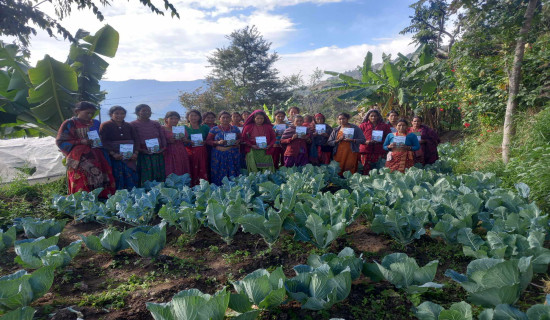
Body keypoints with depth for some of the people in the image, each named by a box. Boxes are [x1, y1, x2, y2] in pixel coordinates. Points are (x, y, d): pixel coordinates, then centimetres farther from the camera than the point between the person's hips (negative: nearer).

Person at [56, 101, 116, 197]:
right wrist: (81, 141, -14)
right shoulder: (70, 124, 1)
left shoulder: (95, 123, 16)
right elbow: (61, 142, -3)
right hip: (79, 159, -4)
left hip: (96, 158, 5)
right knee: (81, 186, -10)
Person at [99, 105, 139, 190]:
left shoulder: (128, 126, 15)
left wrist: (136, 153, -5)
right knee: (118, 181, -4)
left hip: (130, 158, 4)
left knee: (132, 181, 1)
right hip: (114, 158, -4)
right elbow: (103, 142, -7)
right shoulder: (105, 126, 2)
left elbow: (135, 140, 11)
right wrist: (113, 154, -19)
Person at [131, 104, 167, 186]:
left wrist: (163, 148, -4)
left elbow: (163, 136, 13)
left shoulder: (156, 124, 17)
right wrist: (141, 149, -18)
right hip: (143, 156, -4)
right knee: (146, 179, -5)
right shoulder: (133, 125, 4)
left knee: (160, 177, 3)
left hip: (158, 155, 4)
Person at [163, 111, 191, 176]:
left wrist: (186, 140, 1)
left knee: (183, 175, -1)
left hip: (182, 155, 4)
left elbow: (189, 141, 22)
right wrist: (168, 141, -18)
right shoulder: (163, 129, 2)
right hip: (169, 154, -4)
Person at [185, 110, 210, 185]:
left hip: (202, 151, 2)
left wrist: (205, 142, -5)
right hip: (190, 152, -1)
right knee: (192, 171, -5)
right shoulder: (185, 128, 7)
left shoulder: (204, 127, 11)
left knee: (203, 170, -3)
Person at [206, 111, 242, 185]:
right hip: (219, 155, -2)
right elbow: (208, 141, 2)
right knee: (220, 174, -4)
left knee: (233, 174, 1)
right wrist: (218, 142, -14)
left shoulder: (235, 128, 11)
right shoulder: (214, 129, 5)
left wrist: (238, 141, -6)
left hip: (233, 154, 2)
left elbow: (241, 138, 17)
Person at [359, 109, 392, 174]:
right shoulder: (363, 125, 14)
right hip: (366, 151, 0)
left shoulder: (385, 126, 16)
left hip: (380, 152, 0)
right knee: (366, 171, -2)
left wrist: (380, 141, -7)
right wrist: (366, 142, -11)